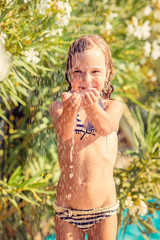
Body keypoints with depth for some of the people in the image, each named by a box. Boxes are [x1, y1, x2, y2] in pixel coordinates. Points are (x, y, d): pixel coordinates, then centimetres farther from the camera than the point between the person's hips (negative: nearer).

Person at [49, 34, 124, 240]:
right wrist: (70, 110, -45)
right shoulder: (58, 107, -2)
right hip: (66, 206, 0)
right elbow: (64, 132, -23)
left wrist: (91, 106, -44)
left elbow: (106, 126, -23)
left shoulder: (113, 106, -1)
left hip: (104, 207, 0)